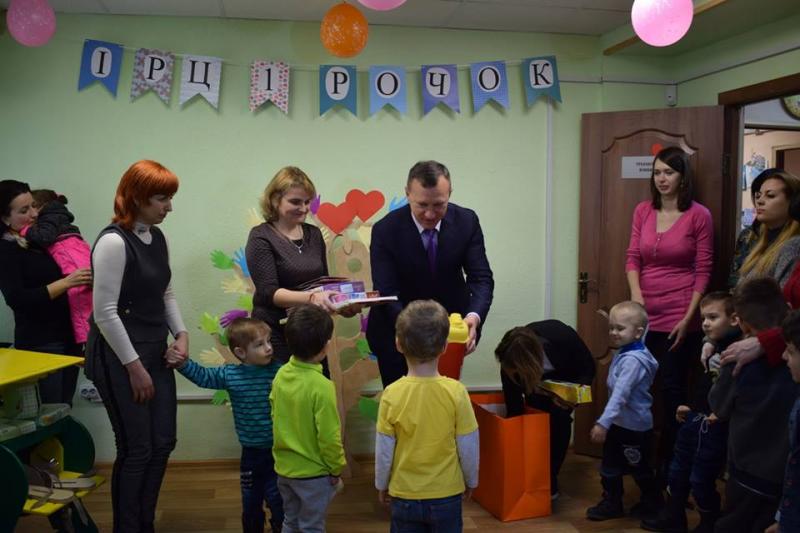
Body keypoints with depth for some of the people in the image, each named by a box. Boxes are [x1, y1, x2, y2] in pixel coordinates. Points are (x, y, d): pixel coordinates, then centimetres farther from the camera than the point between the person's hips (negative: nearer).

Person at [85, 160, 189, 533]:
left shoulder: (157, 237, 7)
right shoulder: (114, 242, -18)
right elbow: (105, 313, -18)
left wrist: (181, 334, 3)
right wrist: (134, 366, -16)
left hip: (156, 353, 8)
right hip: (120, 358, -8)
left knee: (163, 443, 12)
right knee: (136, 450, 2)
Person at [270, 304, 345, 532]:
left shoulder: (281, 375, -6)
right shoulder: (321, 386, -26)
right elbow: (329, 437, -21)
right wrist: (336, 469, -6)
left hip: (284, 467, 6)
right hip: (313, 473, -6)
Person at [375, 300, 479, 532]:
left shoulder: (392, 394, -16)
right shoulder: (456, 391, -17)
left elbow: (383, 450, -7)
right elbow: (469, 447, -8)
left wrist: (381, 485, 10)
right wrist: (471, 481, 10)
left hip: (404, 495, 0)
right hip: (446, 495, 0)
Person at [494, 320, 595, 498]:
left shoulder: (563, 337, -42)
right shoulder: (510, 363, -36)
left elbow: (588, 366, -22)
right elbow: (514, 409, -26)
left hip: (567, 378, -1)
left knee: (559, 417, -18)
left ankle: (550, 480, -5)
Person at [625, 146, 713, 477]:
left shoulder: (699, 216, -6)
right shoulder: (643, 211, 5)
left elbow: (703, 272, -5)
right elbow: (632, 258, 6)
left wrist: (688, 318, -10)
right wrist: (635, 294, -10)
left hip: (678, 318, -3)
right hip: (644, 315, 4)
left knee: (672, 389, 5)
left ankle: (667, 462, 21)